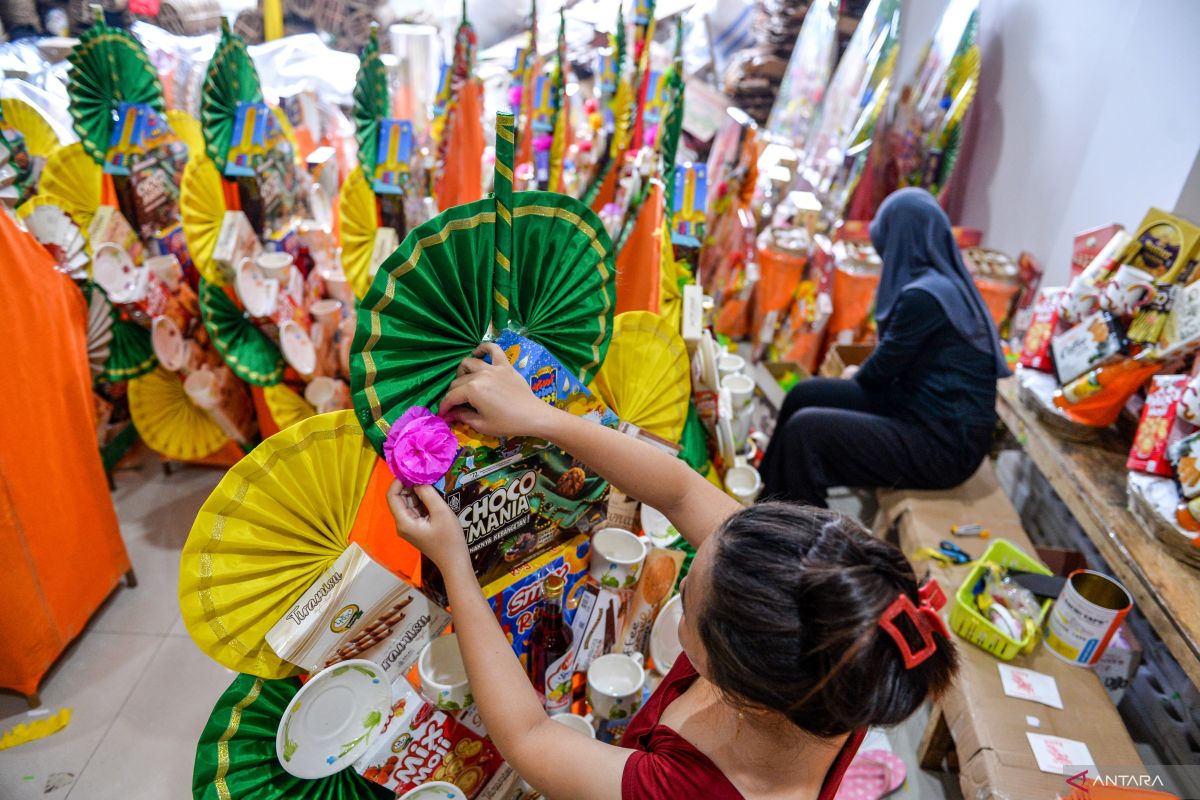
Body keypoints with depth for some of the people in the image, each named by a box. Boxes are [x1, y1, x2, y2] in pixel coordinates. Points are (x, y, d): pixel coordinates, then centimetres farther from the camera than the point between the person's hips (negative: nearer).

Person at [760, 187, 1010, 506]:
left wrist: (853, 379, 9)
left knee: (804, 429, -21)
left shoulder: (922, 296, -20)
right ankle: (770, 500, 19)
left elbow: (880, 371, -9)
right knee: (804, 395, 8)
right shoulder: (947, 282, 9)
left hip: (943, 446, -10)